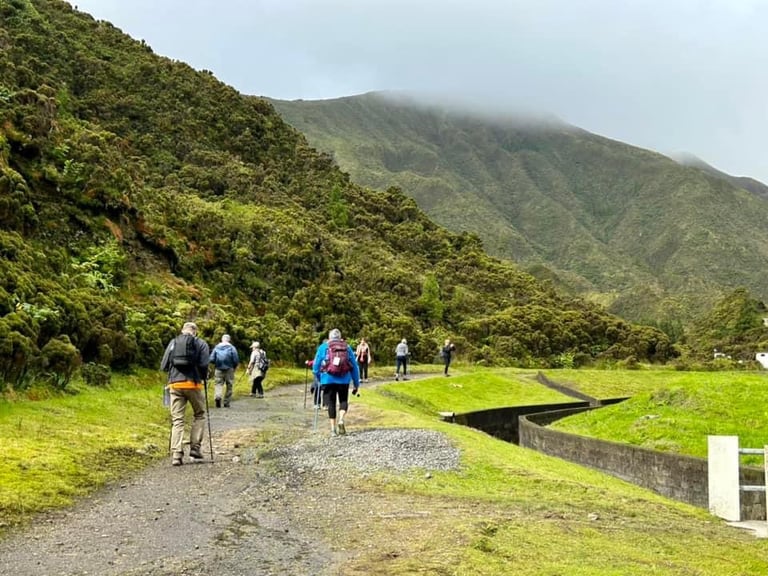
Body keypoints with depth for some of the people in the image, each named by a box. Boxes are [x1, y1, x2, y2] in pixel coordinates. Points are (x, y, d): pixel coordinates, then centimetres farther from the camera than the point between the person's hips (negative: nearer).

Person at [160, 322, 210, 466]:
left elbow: (163, 366, 9)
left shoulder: (173, 343, 12)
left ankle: (176, 454, -4)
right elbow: (204, 365, -8)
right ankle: (195, 447, 9)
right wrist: (203, 377, 12)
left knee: (177, 420, 5)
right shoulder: (201, 343, 4)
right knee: (199, 415, 17)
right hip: (193, 384, -2)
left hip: (175, 384, 2)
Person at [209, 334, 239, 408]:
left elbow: (211, 360, -2)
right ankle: (226, 402, 12)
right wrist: (234, 367, 11)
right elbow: (236, 360, -8)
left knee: (219, 384, 4)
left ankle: (217, 396, -23)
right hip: (229, 369, -1)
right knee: (229, 386, 10)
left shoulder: (216, 347, 3)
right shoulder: (232, 348, -4)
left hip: (218, 369, 1)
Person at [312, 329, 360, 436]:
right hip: (344, 380, 1)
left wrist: (319, 379, 23)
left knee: (331, 403, 9)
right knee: (343, 401, 16)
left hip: (328, 380, -1)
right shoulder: (347, 347, 11)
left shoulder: (323, 347, 8)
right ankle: (341, 420, -9)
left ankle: (333, 429, 5)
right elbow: (355, 367, 11)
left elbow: (316, 366, 8)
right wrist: (356, 384, 16)